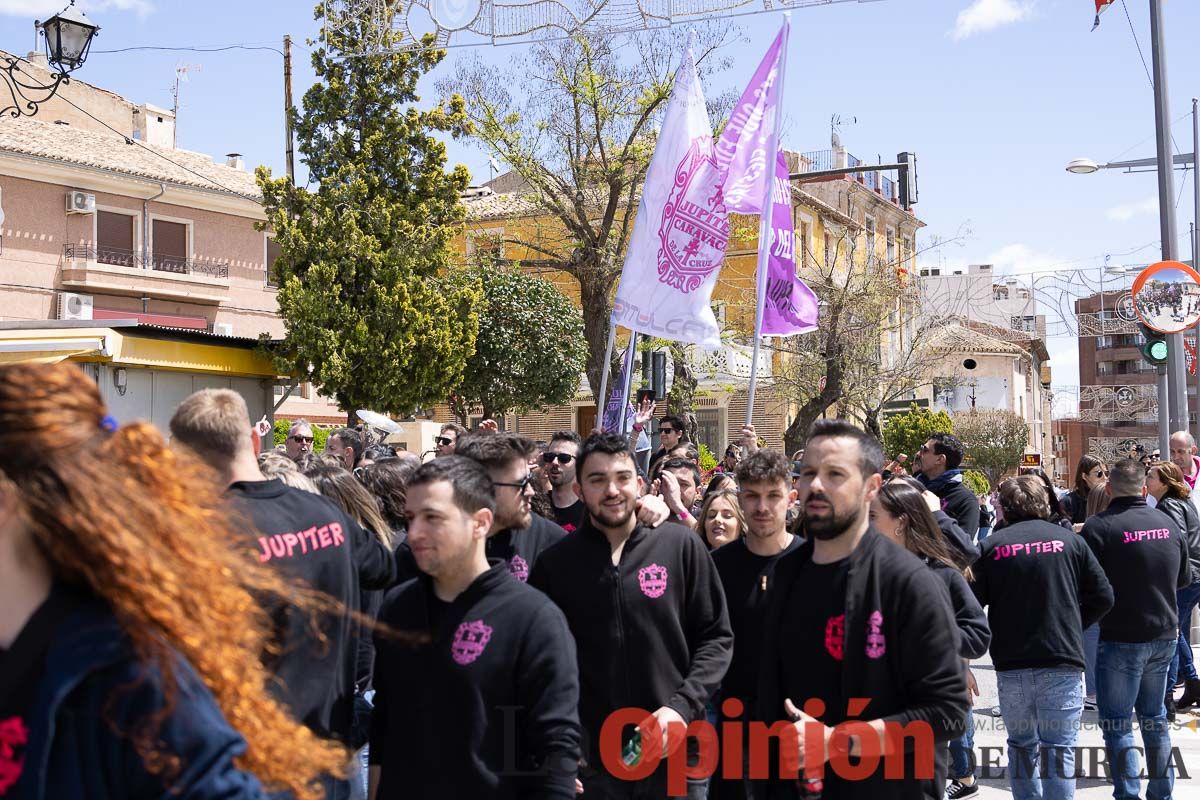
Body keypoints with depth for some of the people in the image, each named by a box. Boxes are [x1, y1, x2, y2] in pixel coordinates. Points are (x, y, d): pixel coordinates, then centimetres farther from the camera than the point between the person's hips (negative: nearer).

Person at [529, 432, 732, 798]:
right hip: (591, 759, 0)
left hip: (676, 756, 0)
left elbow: (716, 637, 2)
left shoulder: (681, 546, -2)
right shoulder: (554, 563, 0)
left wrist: (682, 706, -10)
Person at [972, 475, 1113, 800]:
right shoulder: (1069, 540, 1)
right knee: (1059, 748, 1)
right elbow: (1102, 597, 2)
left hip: (1011, 663, 1)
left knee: (1022, 745, 16)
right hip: (1061, 662, -1)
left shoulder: (992, 545, 0)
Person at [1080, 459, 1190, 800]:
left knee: (1117, 724, 2)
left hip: (1121, 638, -6)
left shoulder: (1098, 527, -17)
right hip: (1164, 635, 6)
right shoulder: (1168, 523, 2)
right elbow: (1185, 577, 15)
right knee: (1154, 717, 19)